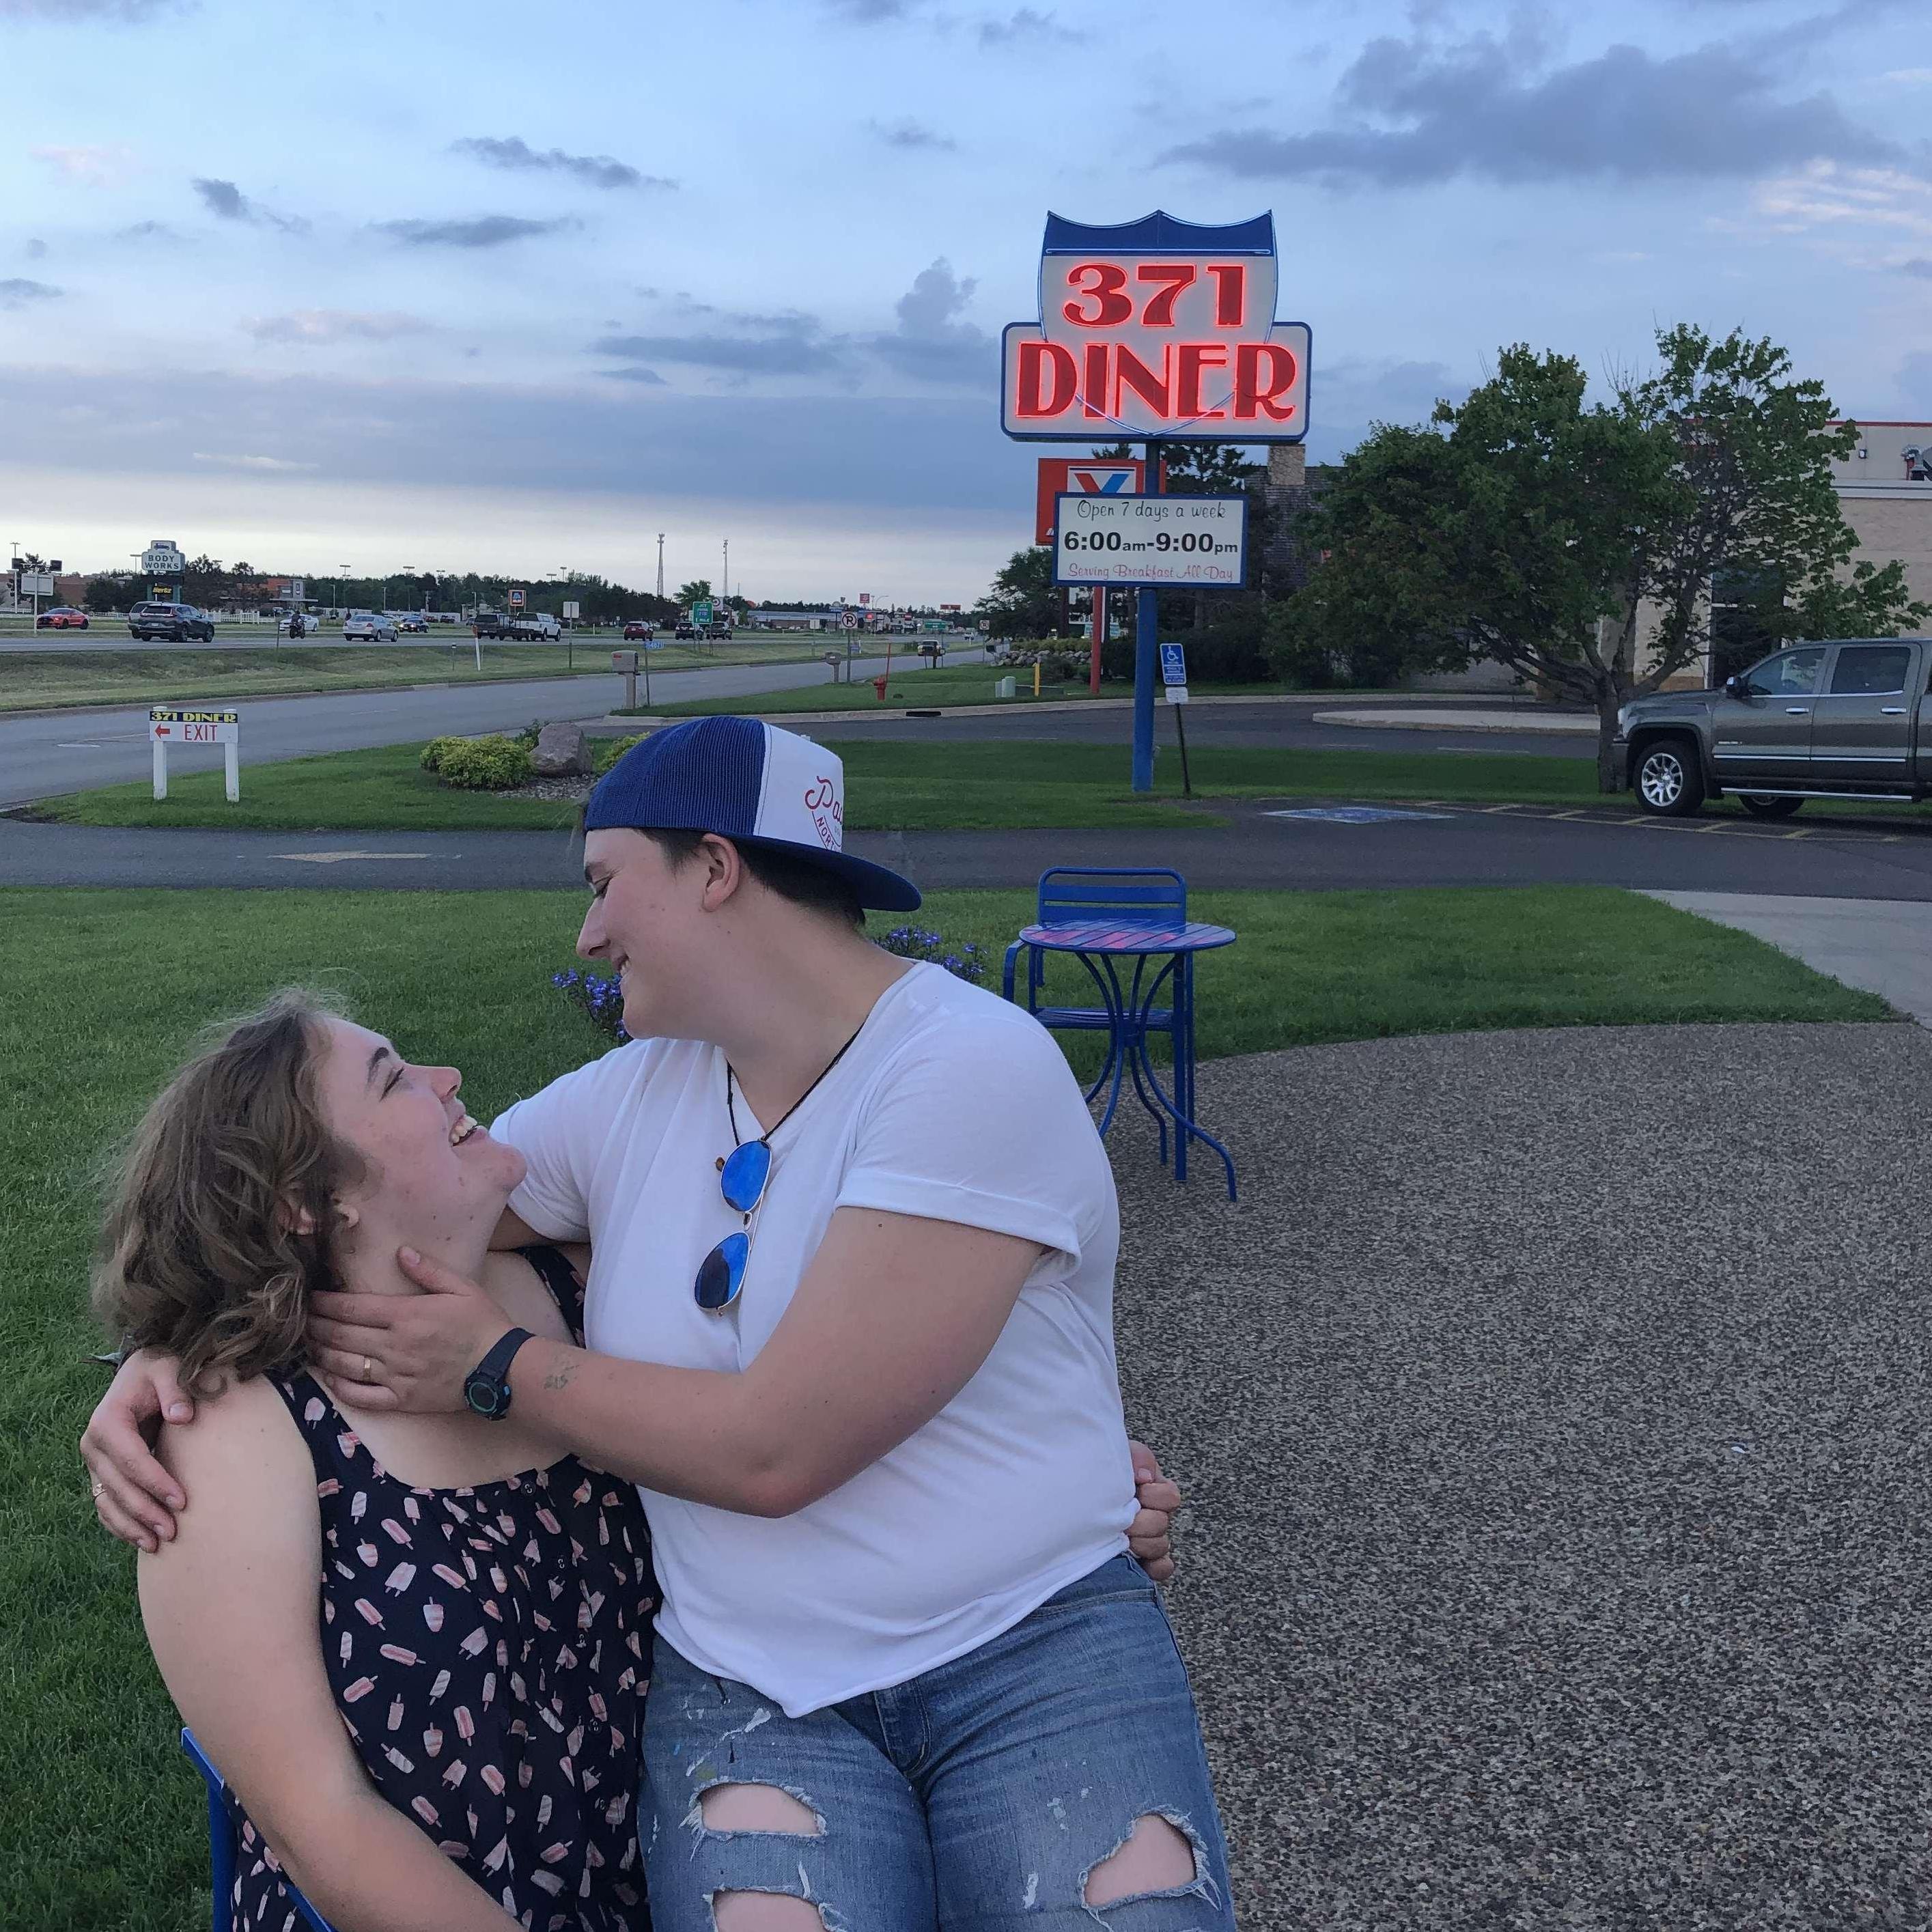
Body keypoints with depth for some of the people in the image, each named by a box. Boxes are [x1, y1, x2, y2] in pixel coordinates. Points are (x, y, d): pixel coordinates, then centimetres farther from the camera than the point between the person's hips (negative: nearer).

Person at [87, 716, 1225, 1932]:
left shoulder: (976, 1067, -15)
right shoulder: (637, 1092, 6)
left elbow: (774, 1450, -18)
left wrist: (496, 1367, -7)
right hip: (747, 1684, 4)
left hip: (1038, 1648, -3)